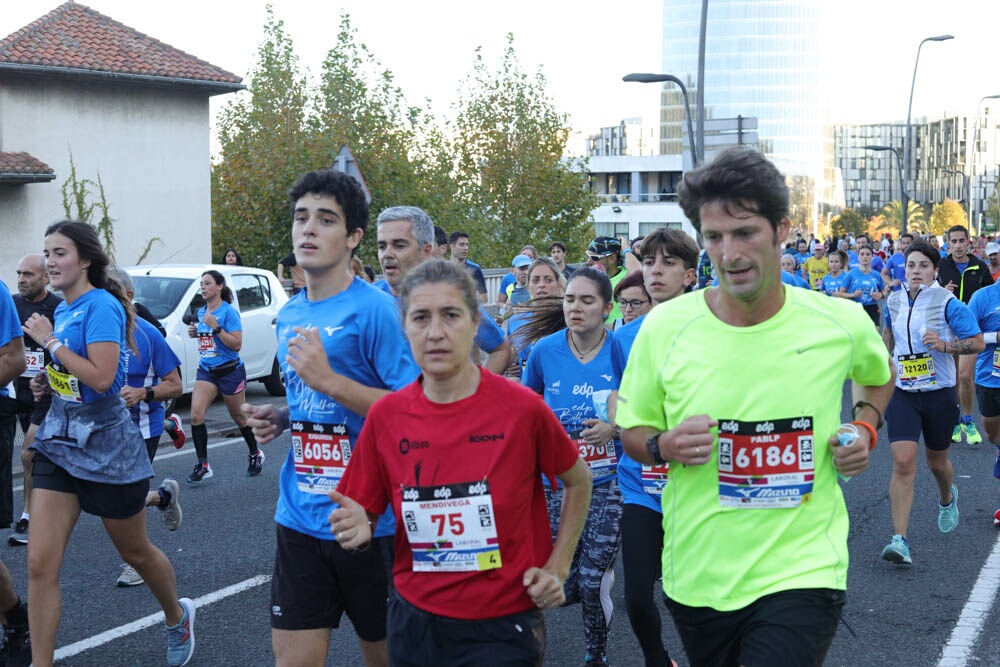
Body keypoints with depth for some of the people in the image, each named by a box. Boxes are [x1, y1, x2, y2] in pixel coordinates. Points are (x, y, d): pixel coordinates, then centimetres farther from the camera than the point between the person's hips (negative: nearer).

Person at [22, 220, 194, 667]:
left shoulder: (101, 306, -15)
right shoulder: (62, 310, 8)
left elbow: (101, 377, -26)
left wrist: (50, 341, -20)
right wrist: (49, 379, 3)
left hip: (106, 445, -7)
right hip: (59, 442, 7)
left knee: (135, 552, 14)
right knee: (40, 565, -4)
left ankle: (177, 617, 42)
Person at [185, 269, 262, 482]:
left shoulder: (228, 312, -13)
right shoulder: (201, 312, 8)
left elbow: (236, 344, -19)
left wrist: (215, 327, -25)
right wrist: (195, 332, 2)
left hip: (230, 371, -5)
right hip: (206, 370, 5)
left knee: (238, 416, 10)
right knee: (196, 415, -12)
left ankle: (255, 454, 34)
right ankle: (203, 466, -6)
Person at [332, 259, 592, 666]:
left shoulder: (522, 408, -13)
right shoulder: (385, 416, -6)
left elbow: (578, 483, 5)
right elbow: (363, 513, 5)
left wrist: (557, 568, 0)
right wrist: (358, 530, -16)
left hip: (503, 626, -3)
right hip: (414, 621, 3)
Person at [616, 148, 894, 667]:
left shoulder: (842, 323, -6)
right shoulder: (664, 326, -8)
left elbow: (878, 376, 18)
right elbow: (631, 431, 4)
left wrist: (865, 427, -1)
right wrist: (664, 446, -17)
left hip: (803, 572, -1)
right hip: (696, 577, 2)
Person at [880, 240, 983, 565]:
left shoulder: (947, 303, -11)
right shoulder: (894, 301, 2)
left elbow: (978, 343, -11)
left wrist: (945, 345, -25)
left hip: (939, 394, -2)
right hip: (902, 392, 2)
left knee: (936, 461, 16)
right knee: (903, 462, -12)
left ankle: (948, 498, 53)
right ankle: (899, 540, -14)